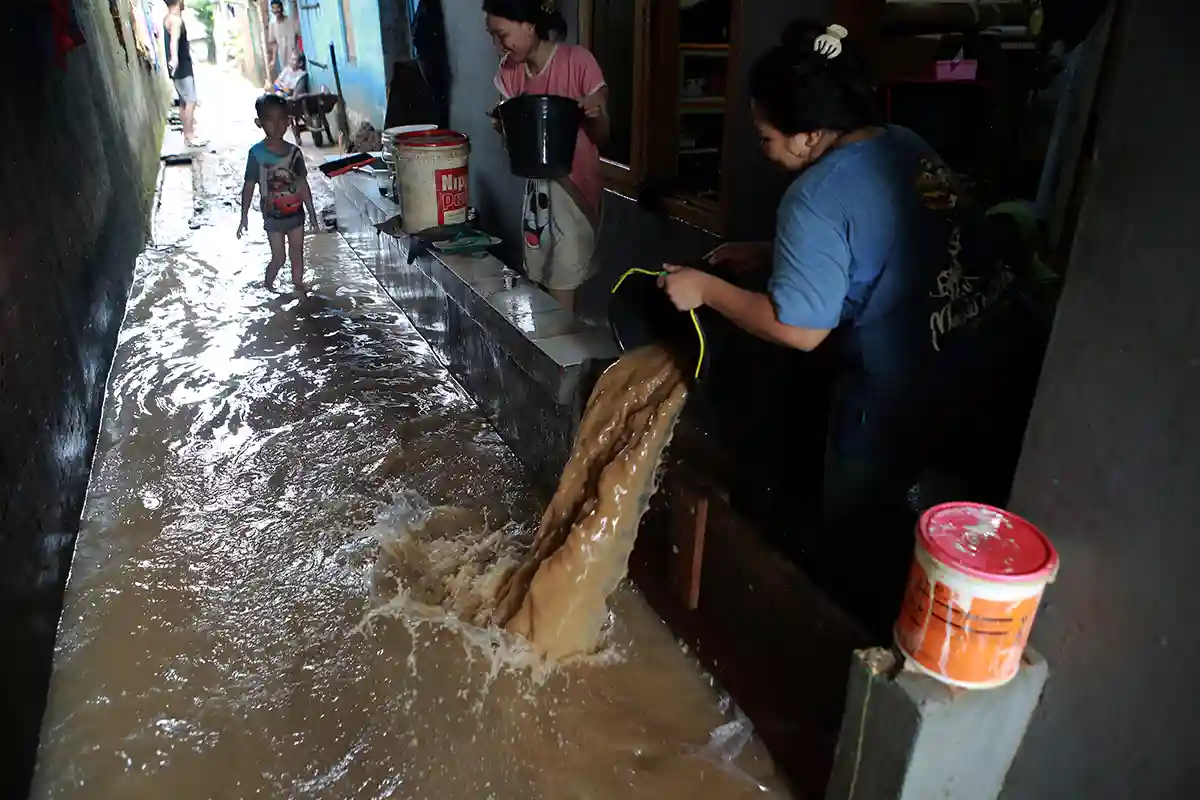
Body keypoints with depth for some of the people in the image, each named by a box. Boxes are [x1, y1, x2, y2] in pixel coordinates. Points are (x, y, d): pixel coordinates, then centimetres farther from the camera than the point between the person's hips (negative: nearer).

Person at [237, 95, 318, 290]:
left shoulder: (294, 152, -3)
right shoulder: (257, 153, -14)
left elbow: (303, 185, 4)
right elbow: (249, 186, -9)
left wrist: (312, 214, 6)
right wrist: (244, 217, -8)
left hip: (296, 213, 3)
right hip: (273, 216, -3)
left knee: (297, 255, 13)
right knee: (278, 258, 4)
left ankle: (298, 287, 31)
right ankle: (267, 287, 29)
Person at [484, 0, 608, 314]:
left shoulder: (578, 61, -16)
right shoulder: (510, 70, 1)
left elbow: (602, 136, -9)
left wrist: (595, 116, -31)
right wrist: (503, 125, -15)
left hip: (574, 187, -6)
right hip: (535, 187, 6)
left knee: (561, 294, -4)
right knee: (537, 285, 13)